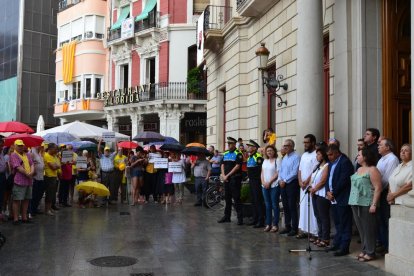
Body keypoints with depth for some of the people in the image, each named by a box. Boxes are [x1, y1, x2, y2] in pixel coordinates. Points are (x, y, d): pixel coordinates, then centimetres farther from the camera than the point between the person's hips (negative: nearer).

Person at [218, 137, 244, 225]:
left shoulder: (238, 154, -7)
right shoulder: (225, 154, 15)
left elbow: (237, 166, -14)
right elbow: (223, 165, 14)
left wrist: (227, 175, -13)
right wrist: (223, 175, -2)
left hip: (235, 179, -7)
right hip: (226, 179, 7)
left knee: (236, 198, -7)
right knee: (227, 198, 12)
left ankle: (240, 218, -3)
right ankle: (227, 216, 20)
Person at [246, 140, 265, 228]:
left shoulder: (258, 157, -14)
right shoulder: (249, 157, 14)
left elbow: (262, 169, -17)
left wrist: (260, 180, -16)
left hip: (257, 181, -9)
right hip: (251, 181, 9)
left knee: (258, 201, -6)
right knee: (253, 201, 13)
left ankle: (261, 221, -1)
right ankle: (255, 218, 22)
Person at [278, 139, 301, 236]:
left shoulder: (296, 157, -11)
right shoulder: (284, 157, 15)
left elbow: (294, 172, -17)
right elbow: (280, 170, 17)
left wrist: (285, 181, -14)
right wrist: (280, 180, 0)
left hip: (292, 184, -8)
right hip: (283, 184, 8)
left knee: (292, 207, -3)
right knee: (285, 206, 12)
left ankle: (294, 228, 4)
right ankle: (287, 226, 21)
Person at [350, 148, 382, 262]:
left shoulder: (372, 170, -10)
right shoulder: (359, 169, 16)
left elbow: (378, 188, -14)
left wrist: (374, 204, -19)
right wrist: (353, 201, 15)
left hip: (366, 204, -8)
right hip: (356, 203, 8)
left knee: (368, 228, -1)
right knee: (361, 228, 12)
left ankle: (370, 253, 7)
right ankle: (364, 250, 22)